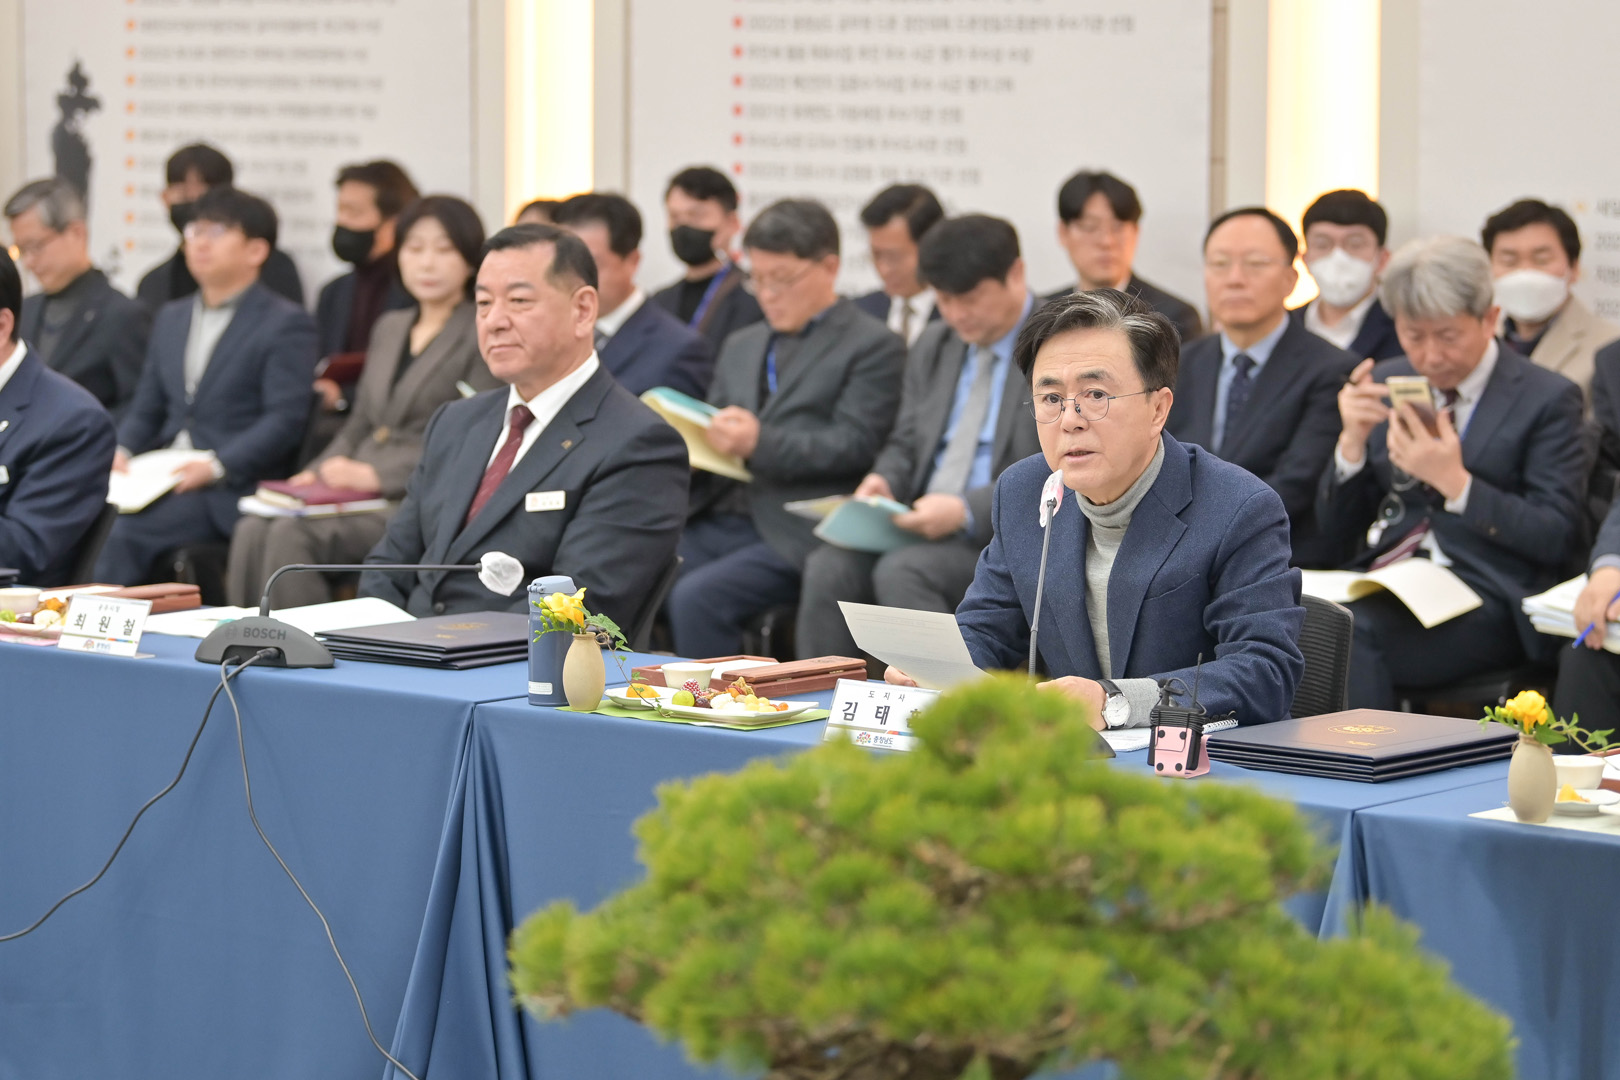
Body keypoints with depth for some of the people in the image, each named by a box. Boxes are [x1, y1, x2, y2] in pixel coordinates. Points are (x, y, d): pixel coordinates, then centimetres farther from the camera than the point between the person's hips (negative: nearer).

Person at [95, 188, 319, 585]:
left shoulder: (286, 324, 0)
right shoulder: (171, 318, 23)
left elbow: (285, 419, -10)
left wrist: (216, 466, -20)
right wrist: (122, 451, 1)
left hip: (232, 490, -6)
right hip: (159, 479, 6)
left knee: (124, 531, -28)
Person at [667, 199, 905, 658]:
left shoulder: (872, 346, 2)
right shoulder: (741, 346, 25)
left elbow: (853, 446, -8)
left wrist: (760, 445, -21)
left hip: (797, 530, -7)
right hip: (720, 520, 7)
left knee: (697, 599, -28)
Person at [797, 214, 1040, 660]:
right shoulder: (933, 347, 18)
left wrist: (967, 510, -21)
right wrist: (883, 480, -1)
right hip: (921, 525, 6)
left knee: (901, 571, -33)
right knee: (828, 566, -22)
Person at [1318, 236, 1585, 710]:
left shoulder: (1547, 399, 1)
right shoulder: (1387, 383, 16)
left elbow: (1554, 539, -6)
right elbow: (1337, 524, 15)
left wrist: (1455, 482, -17)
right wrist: (1353, 440, -4)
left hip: (1484, 603, -5)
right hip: (1382, 586, 5)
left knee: (1349, 632, -32)